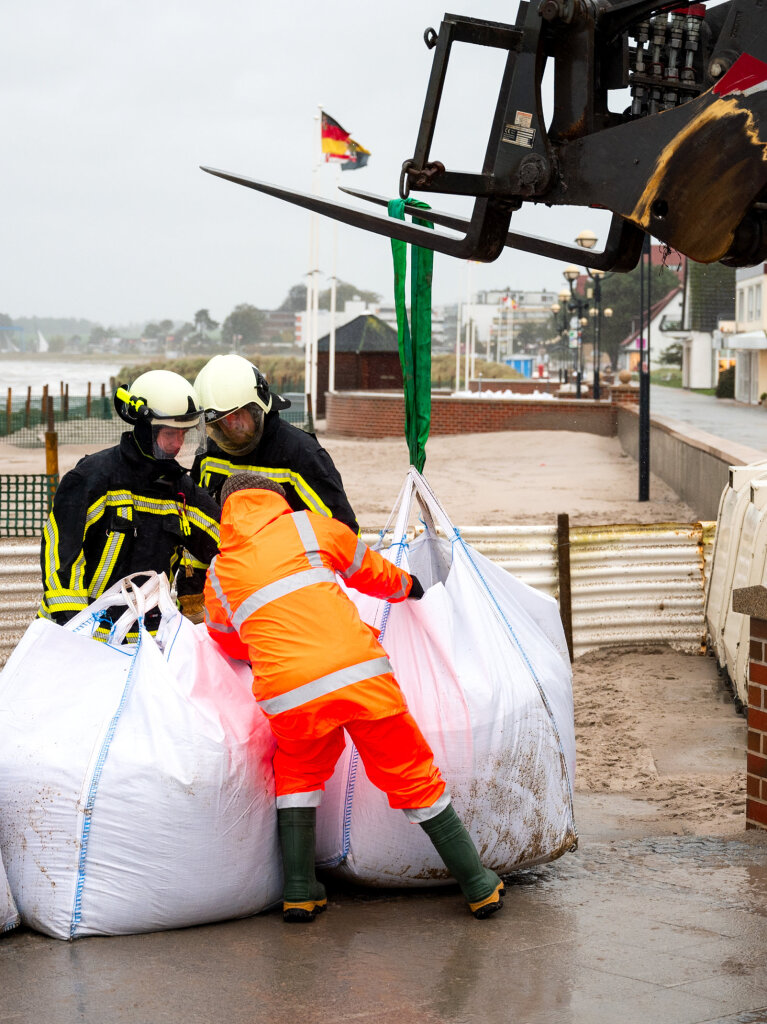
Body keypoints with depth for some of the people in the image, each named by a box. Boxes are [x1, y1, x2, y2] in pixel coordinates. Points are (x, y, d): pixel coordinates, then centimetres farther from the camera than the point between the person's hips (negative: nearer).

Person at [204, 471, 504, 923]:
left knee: (298, 773, 29)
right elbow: (374, 573, 30)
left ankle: (299, 891, 20)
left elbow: (228, 643, 39)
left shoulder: (218, 575, 21)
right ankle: (480, 886, 18)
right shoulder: (310, 526, 16)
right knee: (415, 779, 12)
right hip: (360, 675, -1)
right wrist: (408, 585, 51)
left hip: (288, 695, 1)